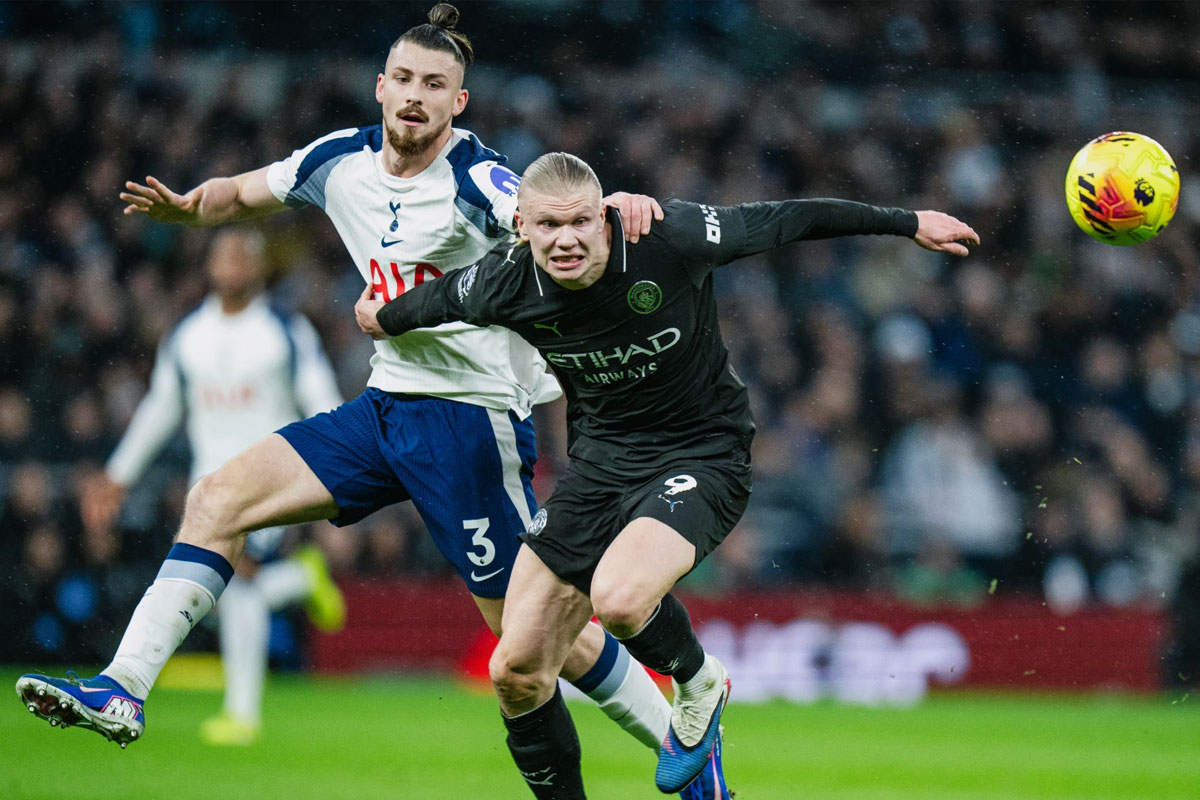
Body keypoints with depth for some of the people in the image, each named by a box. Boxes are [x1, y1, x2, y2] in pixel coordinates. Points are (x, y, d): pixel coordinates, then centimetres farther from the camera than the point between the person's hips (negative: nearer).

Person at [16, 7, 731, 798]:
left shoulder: (475, 182, -18)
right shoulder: (341, 162, 2)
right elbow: (242, 192, 17)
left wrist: (617, 205, -57)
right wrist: (186, 206, -4)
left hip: (475, 418, -6)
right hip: (386, 402, 7)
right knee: (219, 499, -4)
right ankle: (122, 689, -2)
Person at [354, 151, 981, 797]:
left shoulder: (668, 240, -22)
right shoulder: (505, 287, -12)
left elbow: (786, 220, -9)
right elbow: (434, 300, 11)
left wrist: (908, 223, -1)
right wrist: (383, 318, 30)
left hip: (701, 458, -5)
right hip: (598, 463, 5)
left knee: (617, 598, -33)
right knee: (515, 673, -2)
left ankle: (698, 683, 1)